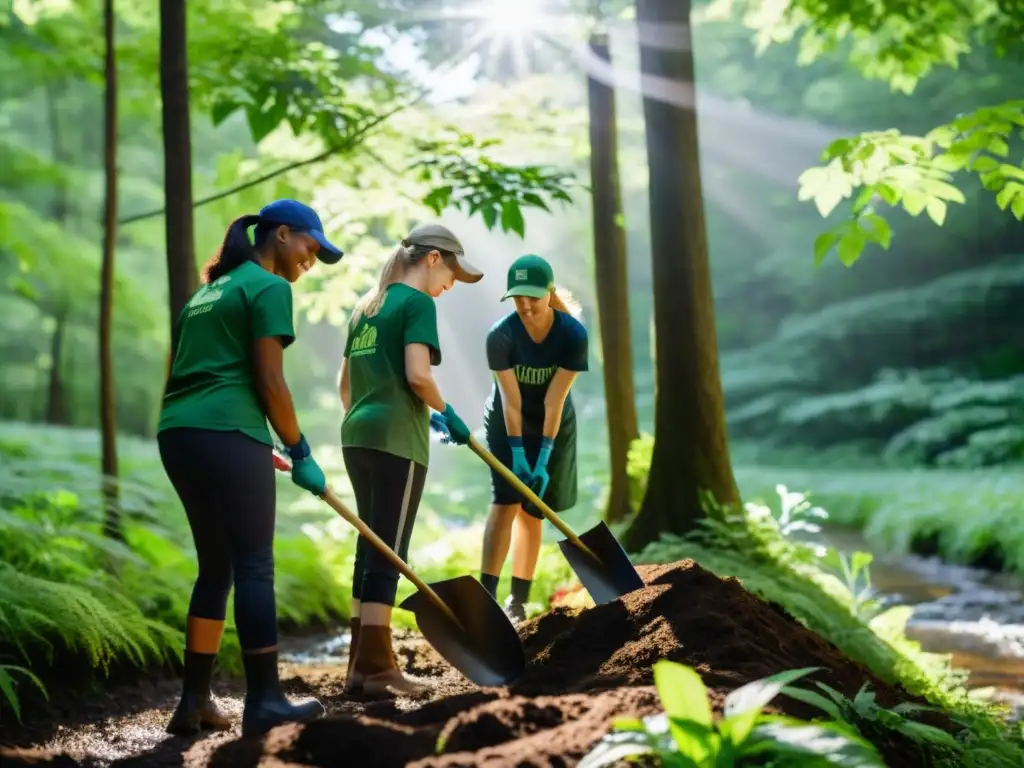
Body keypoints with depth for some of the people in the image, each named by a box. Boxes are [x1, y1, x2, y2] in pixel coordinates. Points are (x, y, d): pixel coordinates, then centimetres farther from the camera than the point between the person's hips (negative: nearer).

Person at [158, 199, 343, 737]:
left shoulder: (210, 288, 25)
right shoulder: (270, 287, -2)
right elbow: (269, 382, -9)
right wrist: (301, 454, -1)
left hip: (177, 432, 8)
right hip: (226, 433, -8)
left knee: (215, 566, 14)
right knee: (254, 566, -2)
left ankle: (194, 702, 14)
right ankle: (264, 701, 1)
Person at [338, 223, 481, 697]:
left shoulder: (366, 306, 18)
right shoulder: (417, 302, -6)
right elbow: (417, 374, -18)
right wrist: (447, 414, -2)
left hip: (356, 435, 8)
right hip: (397, 439, -8)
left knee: (370, 548, 12)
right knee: (388, 554, -4)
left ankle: (361, 665, 15)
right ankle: (376, 669, -2)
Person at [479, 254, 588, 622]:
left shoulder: (573, 334, -23)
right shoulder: (501, 335, -24)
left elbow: (554, 402, -23)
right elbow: (511, 401, -22)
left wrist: (543, 458, -24)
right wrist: (517, 453, -24)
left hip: (553, 428, 1)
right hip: (507, 425, -1)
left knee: (532, 512, 5)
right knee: (505, 502, -14)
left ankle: (518, 601, 12)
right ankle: (486, 594, -16)